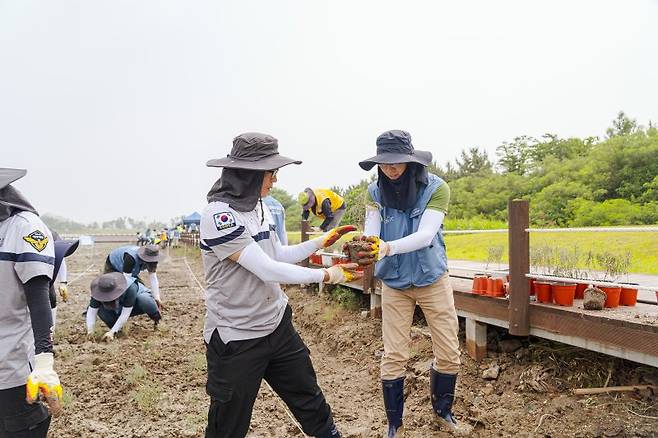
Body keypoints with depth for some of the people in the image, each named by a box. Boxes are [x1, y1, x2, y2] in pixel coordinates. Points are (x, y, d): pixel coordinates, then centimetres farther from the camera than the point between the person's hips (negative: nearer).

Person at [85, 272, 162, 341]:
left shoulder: (130, 288, -40)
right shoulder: (99, 291, -26)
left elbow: (125, 313, -39)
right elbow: (92, 311, -25)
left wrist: (112, 332, -42)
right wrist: (90, 330, -40)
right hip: (119, 309, 4)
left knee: (143, 300, -40)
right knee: (100, 308, -24)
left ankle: (156, 318, -12)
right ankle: (117, 328, -4)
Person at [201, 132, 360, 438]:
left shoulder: (259, 206, 4)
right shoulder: (219, 216, -23)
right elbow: (267, 270, -24)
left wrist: (322, 242, 10)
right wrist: (326, 275, -16)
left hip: (278, 325, 7)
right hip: (236, 338, -7)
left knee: (309, 398, 19)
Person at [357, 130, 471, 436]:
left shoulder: (436, 188, -16)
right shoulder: (376, 191, -9)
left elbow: (426, 235, -28)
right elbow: (370, 233, -18)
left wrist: (389, 247, -45)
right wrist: (364, 247, -42)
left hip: (433, 280, 0)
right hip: (394, 284, 1)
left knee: (449, 353, 8)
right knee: (393, 357, 3)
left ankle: (443, 412, 35)